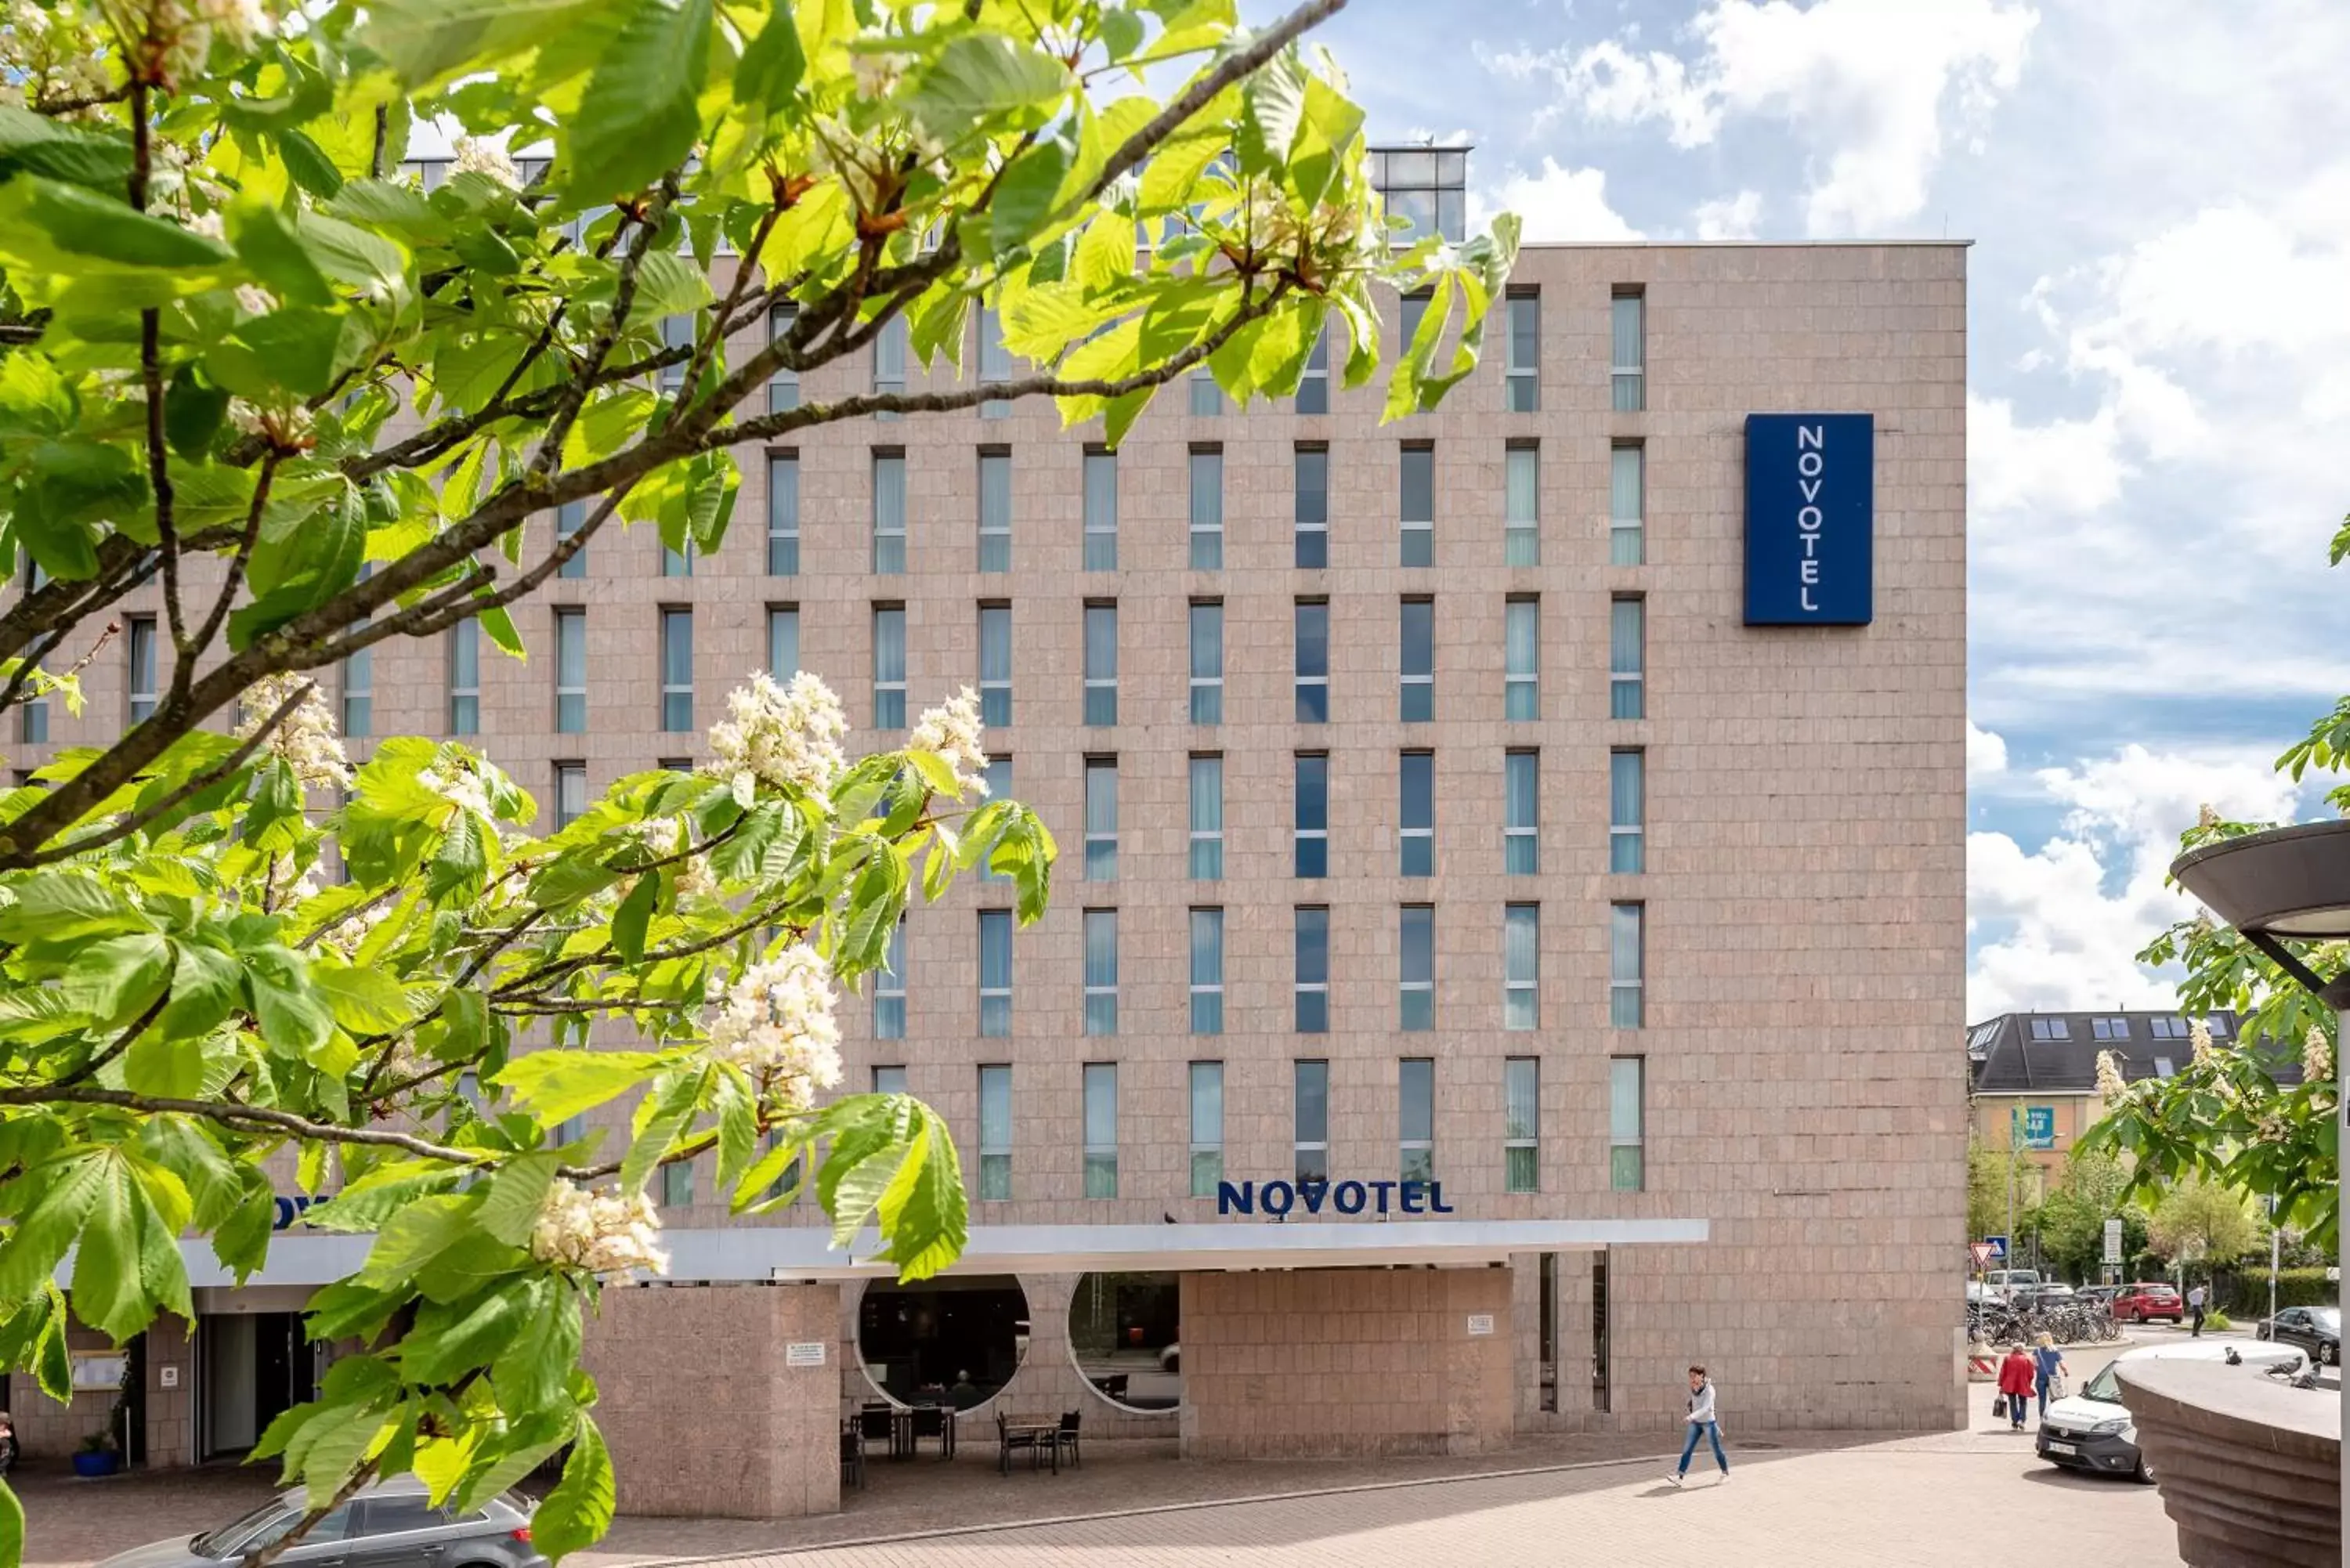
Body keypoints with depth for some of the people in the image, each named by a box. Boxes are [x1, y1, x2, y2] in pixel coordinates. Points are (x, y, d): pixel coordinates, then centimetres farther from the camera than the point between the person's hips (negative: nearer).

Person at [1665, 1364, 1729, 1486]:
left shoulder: (1709, 1390, -17)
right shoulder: (1693, 1389, 1)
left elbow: (1705, 1408, -27)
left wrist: (1692, 1416, -40)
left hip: (1709, 1422, -5)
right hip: (1695, 1423, 5)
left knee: (1716, 1449, 7)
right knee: (1687, 1449, -4)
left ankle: (1726, 1473, 27)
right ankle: (1679, 1476, -9)